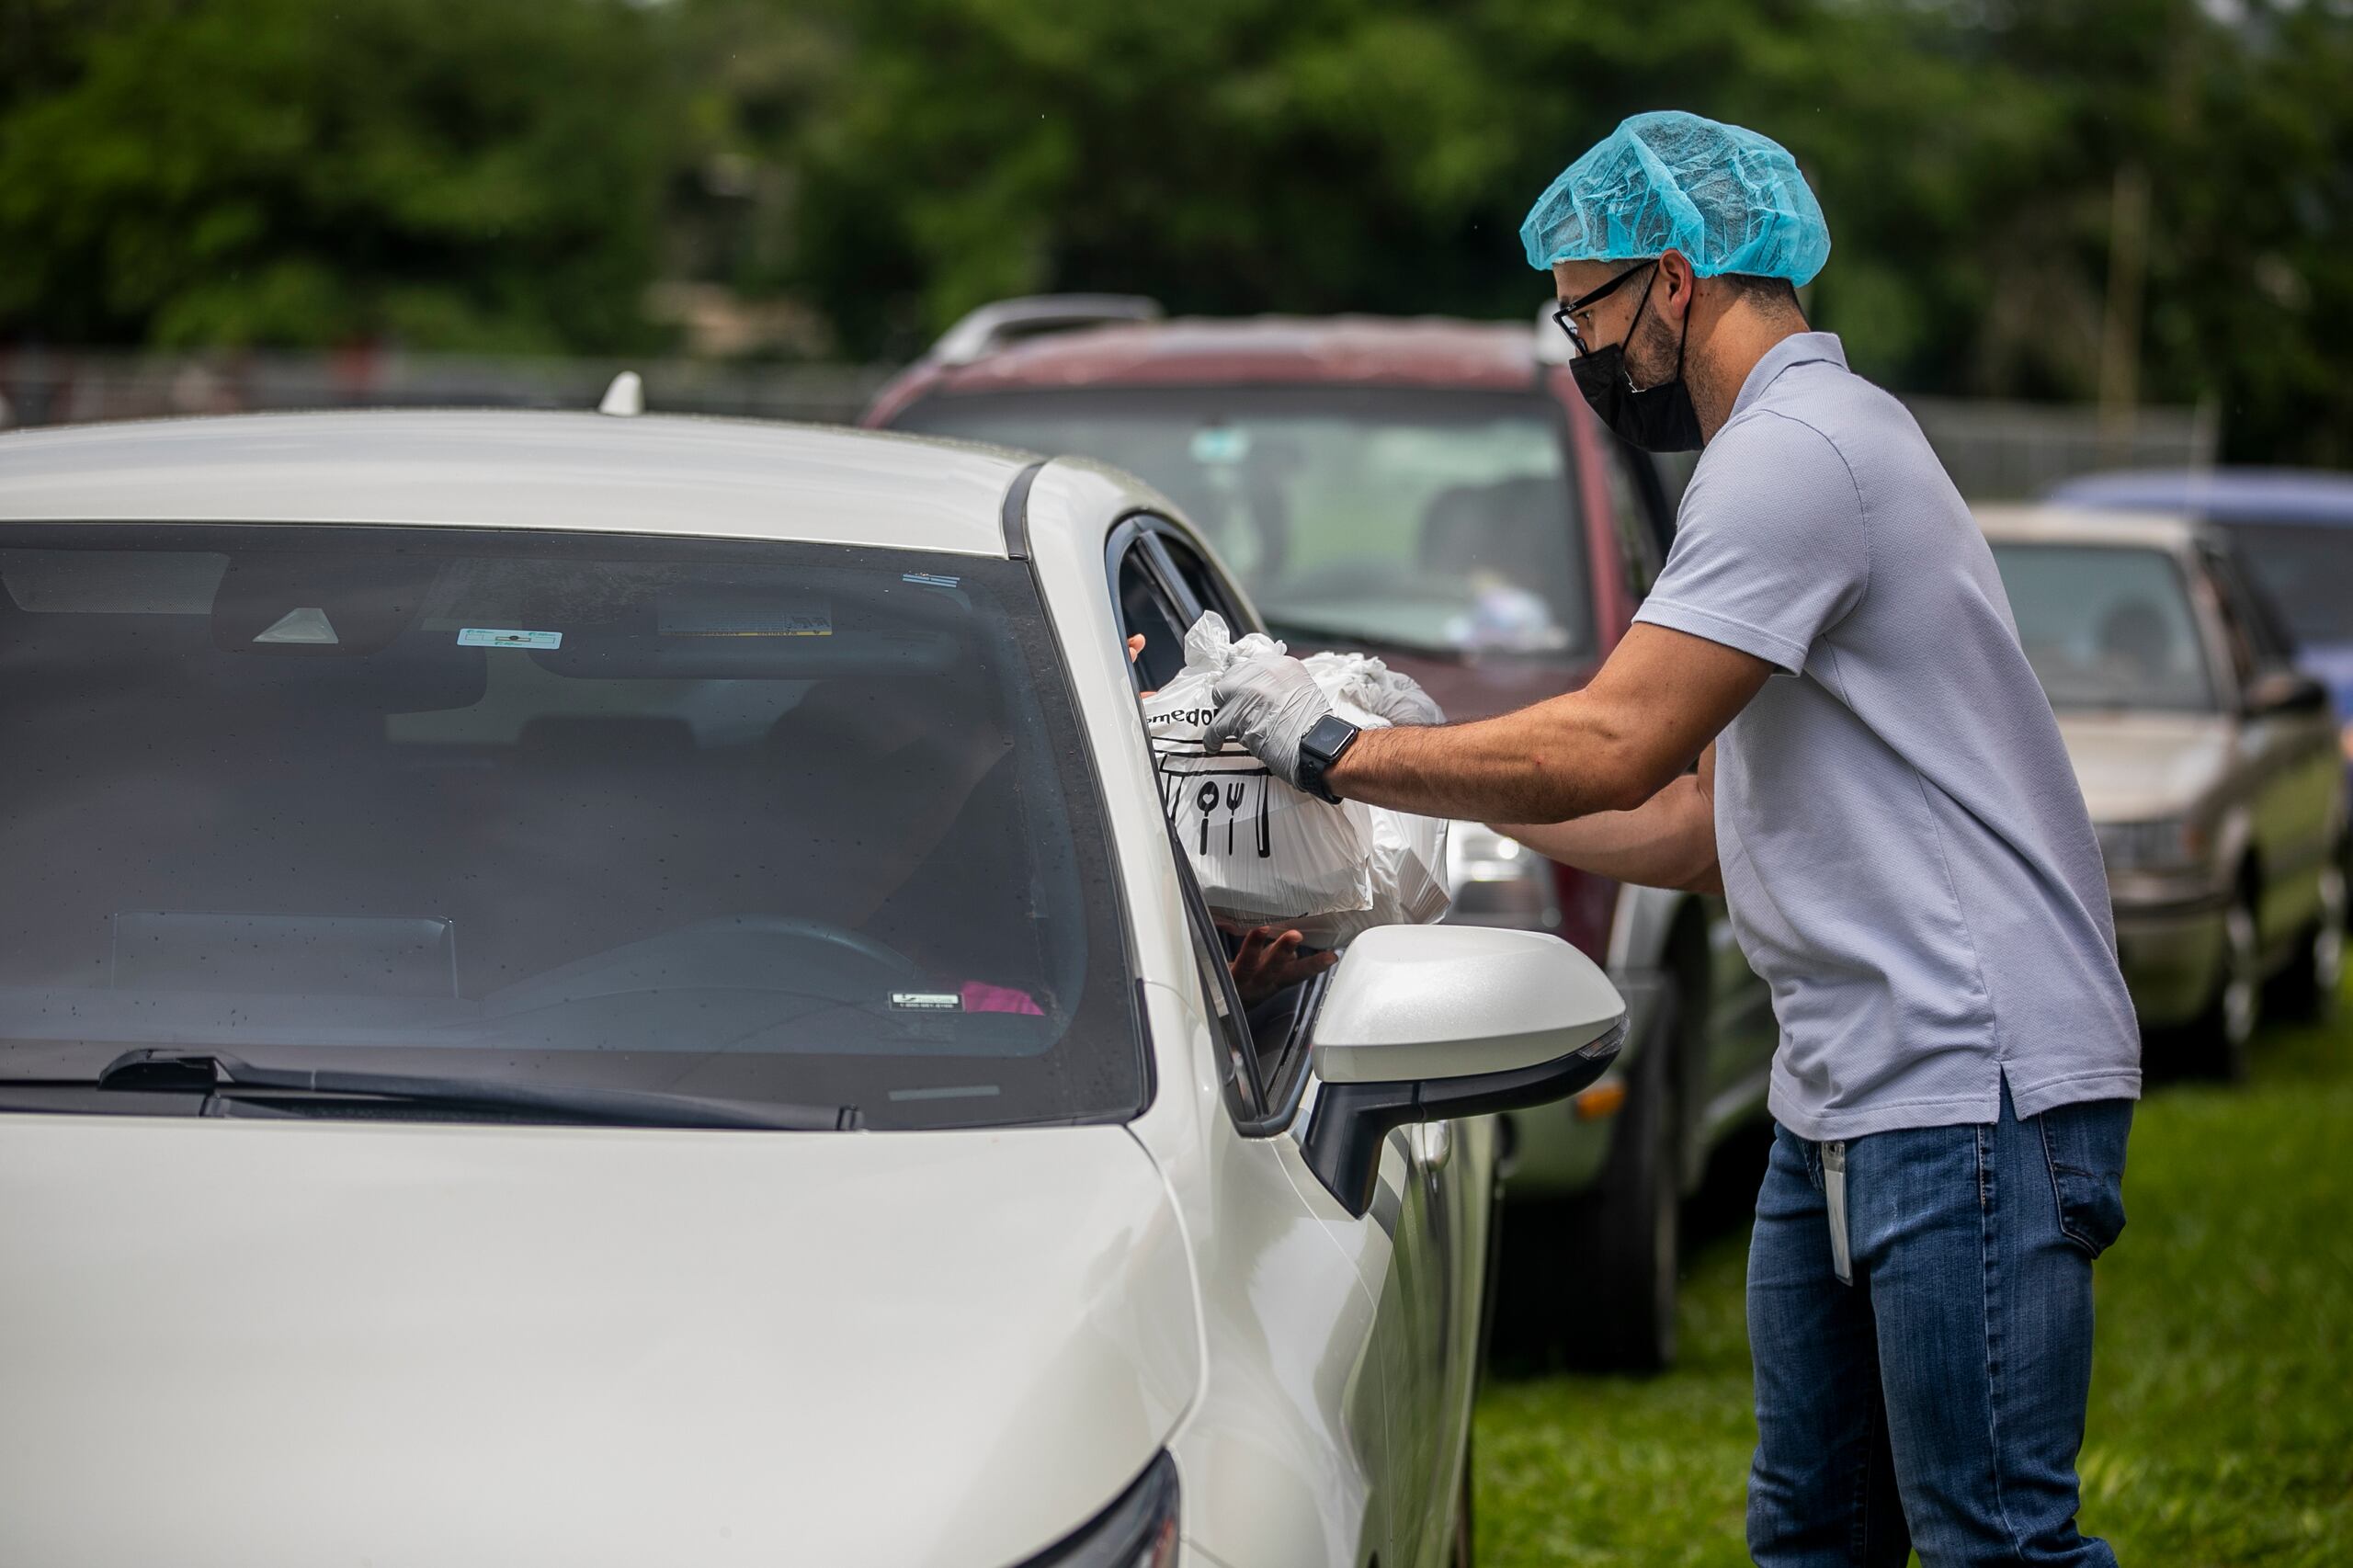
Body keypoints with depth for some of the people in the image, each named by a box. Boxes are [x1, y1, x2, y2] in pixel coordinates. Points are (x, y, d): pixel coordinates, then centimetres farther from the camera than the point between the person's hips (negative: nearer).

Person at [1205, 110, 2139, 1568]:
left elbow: (1613, 748, -20)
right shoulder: (1816, 444, 21)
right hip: (1846, 1094, 11)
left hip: (1972, 1085, -11)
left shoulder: (1796, 453, -13)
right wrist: (1437, 777, 19)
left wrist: (1340, 752, -8)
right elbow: (1697, 831, 22)